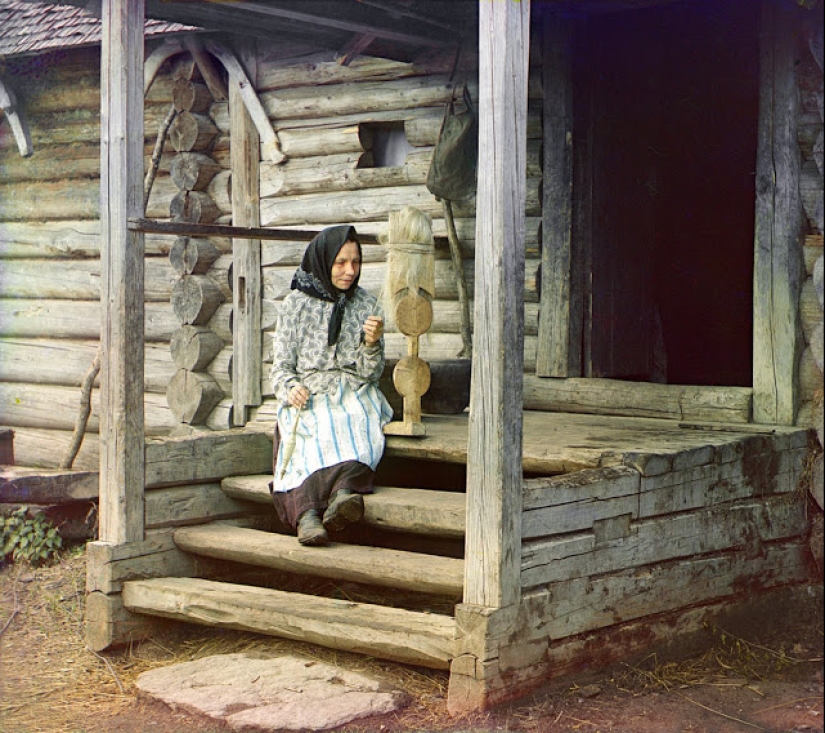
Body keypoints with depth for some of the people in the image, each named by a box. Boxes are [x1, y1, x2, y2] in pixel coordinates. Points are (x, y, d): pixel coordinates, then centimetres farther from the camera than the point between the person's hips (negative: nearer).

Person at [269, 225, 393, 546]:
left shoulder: (366, 305, 12)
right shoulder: (296, 303, 7)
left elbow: (371, 373, 9)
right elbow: (281, 366, 5)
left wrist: (372, 343, -12)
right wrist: (290, 389, -17)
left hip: (355, 396, 2)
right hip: (308, 397, -2)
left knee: (359, 432, -34)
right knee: (320, 432, -36)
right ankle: (308, 512, -58)